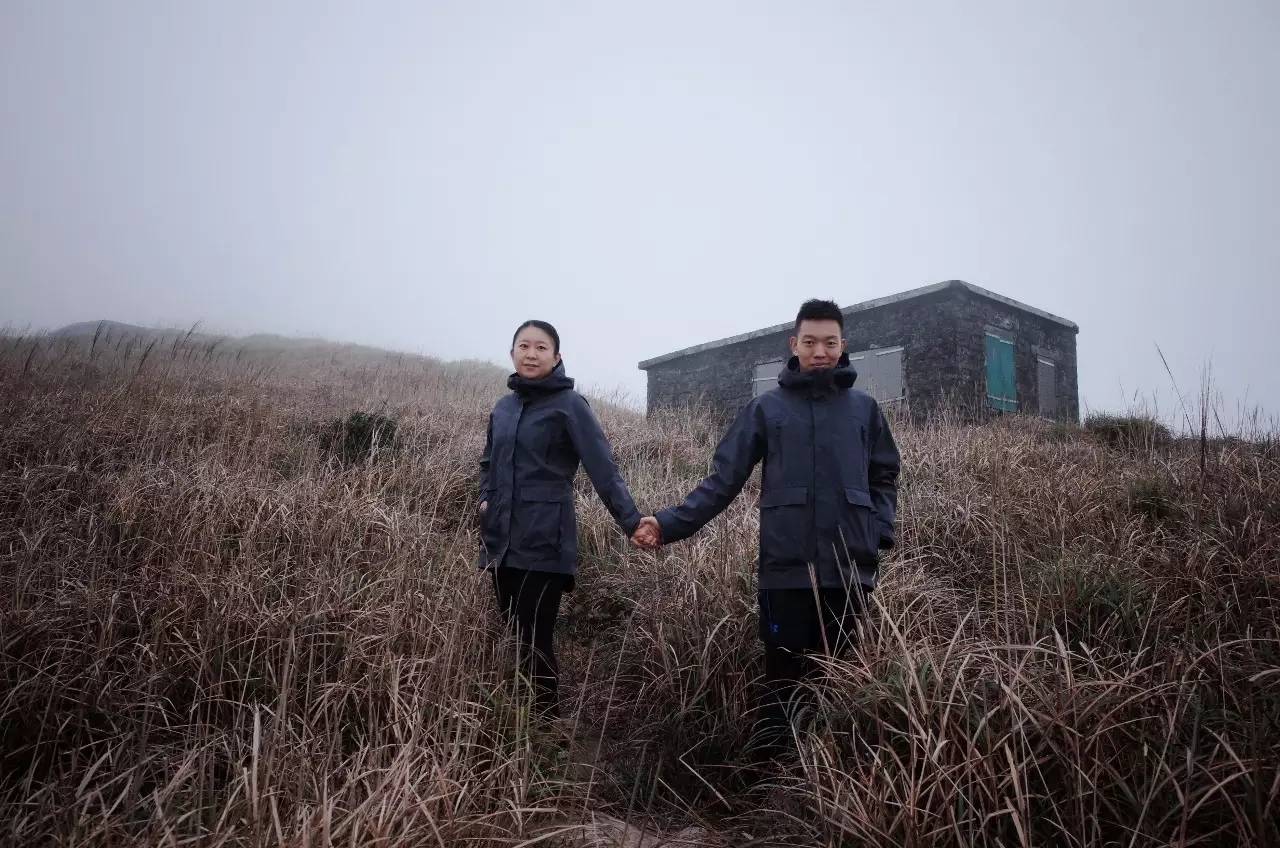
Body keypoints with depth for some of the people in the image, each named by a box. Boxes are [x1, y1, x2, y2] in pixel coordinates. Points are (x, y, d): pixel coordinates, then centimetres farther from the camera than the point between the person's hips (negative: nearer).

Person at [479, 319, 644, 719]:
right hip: (501, 541, 6)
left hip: (545, 543, -6)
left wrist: (632, 522, -24)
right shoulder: (503, 407, 12)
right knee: (515, 637, 11)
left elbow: (603, 468, -14)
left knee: (536, 641, -6)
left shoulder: (568, 405, -6)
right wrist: (485, 499, 7)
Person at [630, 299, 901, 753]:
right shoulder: (766, 408, 4)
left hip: (850, 568, 2)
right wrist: (671, 523, -11)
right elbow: (723, 479, 1)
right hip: (786, 567, -2)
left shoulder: (864, 408, 9)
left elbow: (884, 478, 16)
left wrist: (880, 532, -2)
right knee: (783, 678, 5)